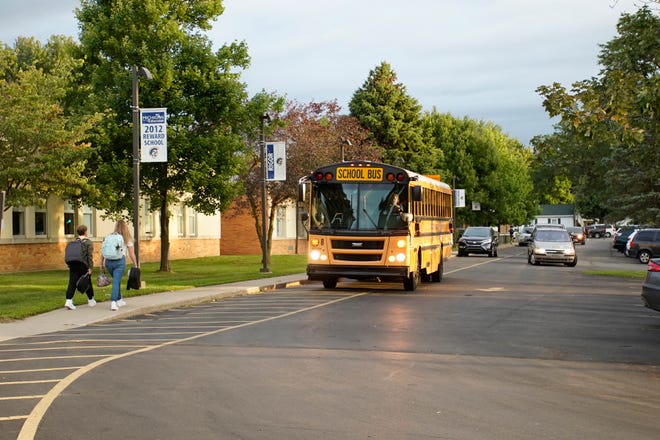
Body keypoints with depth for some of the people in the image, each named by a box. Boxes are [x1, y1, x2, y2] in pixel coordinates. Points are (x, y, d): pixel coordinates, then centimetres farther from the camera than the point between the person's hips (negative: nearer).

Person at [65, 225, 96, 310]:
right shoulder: (88, 242, -4)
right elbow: (90, 256, -11)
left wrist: (70, 265, 19)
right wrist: (90, 267, -10)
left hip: (73, 265, 3)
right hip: (84, 265, -3)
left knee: (72, 283, -2)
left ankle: (68, 301, -18)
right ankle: (91, 301, 27)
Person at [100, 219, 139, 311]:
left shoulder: (108, 237, 11)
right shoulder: (127, 239, 5)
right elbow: (132, 254, 2)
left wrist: (101, 264, 13)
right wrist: (135, 265, 9)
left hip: (108, 261, 3)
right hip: (120, 261, -3)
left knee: (116, 280, 21)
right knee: (116, 281, -3)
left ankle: (119, 300, 31)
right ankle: (113, 302, -15)